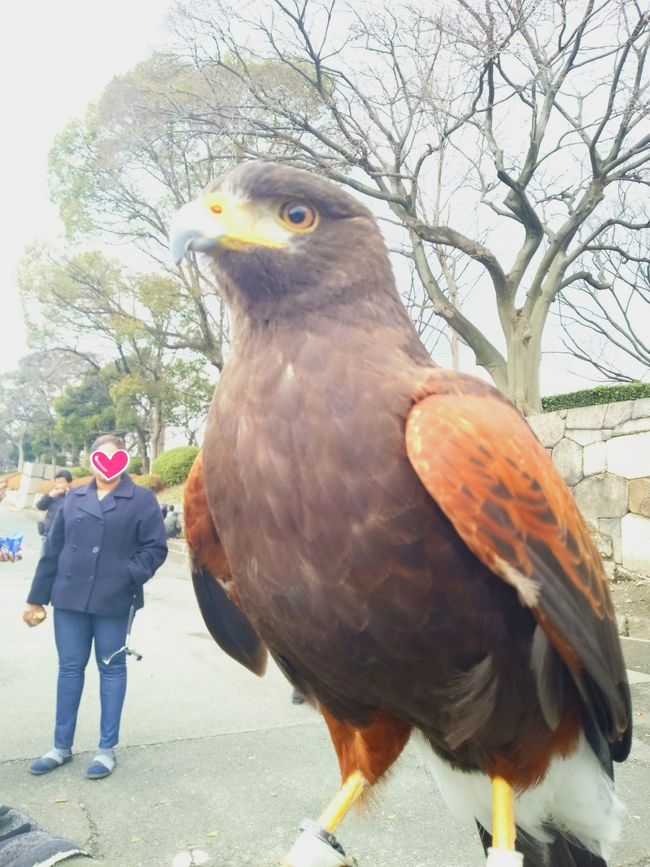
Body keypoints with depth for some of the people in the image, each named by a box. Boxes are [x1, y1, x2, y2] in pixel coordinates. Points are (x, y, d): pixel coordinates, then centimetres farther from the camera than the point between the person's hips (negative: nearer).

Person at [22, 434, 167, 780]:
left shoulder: (141, 499, -3)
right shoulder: (74, 498, 8)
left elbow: (156, 547, -6)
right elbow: (52, 550, 9)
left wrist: (129, 574, -22)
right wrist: (37, 598, 9)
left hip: (114, 601, -3)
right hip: (69, 598, 4)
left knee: (112, 670, 9)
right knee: (69, 668, 13)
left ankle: (107, 749, 22)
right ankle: (62, 747, 28)